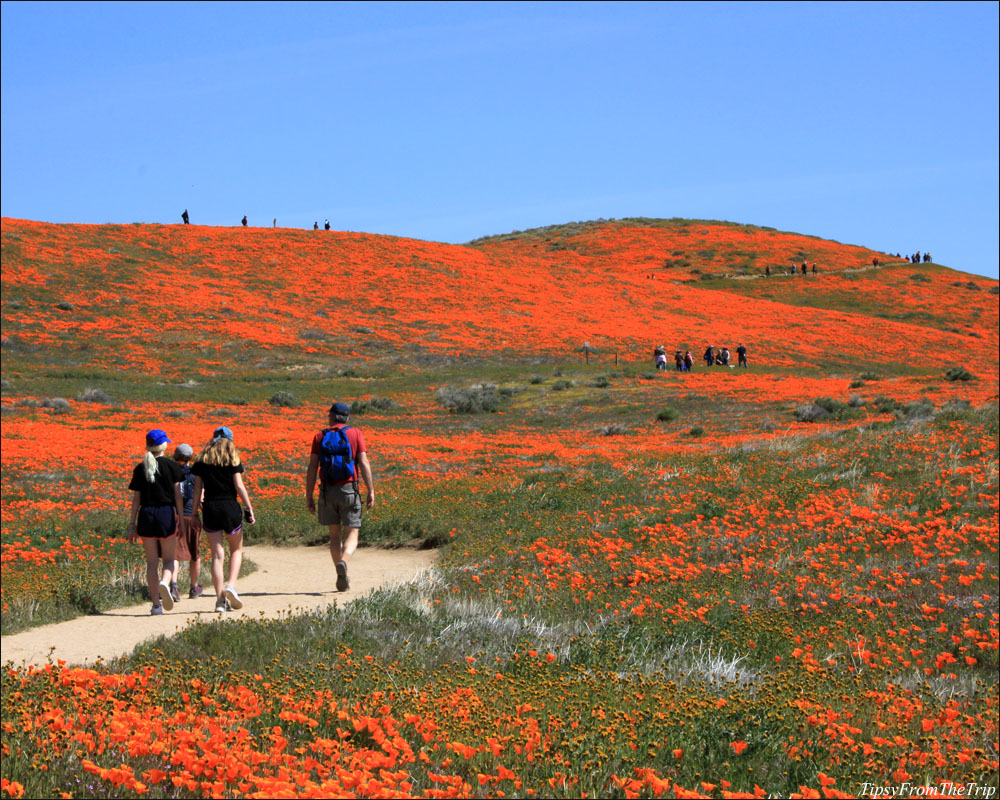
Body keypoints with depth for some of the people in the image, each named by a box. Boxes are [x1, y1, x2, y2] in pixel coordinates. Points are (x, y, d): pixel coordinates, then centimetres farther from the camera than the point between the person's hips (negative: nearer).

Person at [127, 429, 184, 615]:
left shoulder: (140, 469, 4)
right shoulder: (172, 466, -1)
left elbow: (136, 499, 3)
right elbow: (177, 495, -3)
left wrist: (132, 525, 7)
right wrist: (181, 518, 3)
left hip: (146, 515, 1)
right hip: (167, 514, -1)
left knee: (151, 561, 7)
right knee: (168, 558, 10)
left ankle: (156, 604, 4)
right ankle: (165, 583, -22)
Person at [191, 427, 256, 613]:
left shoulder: (202, 461, 7)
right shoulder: (233, 459, 0)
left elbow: (197, 489, 5)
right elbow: (239, 486, -7)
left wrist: (193, 513, 8)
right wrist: (249, 509, -3)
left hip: (210, 508, 2)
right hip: (230, 507, -2)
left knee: (217, 554, 4)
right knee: (237, 550, 16)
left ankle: (220, 599, -1)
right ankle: (231, 585, -6)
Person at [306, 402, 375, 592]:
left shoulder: (320, 437, 5)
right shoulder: (355, 434, 2)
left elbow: (312, 468, -1)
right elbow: (364, 464, -6)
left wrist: (309, 497, 2)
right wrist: (371, 491, -4)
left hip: (327, 491, 2)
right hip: (349, 490, -2)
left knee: (335, 535, 14)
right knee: (351, 536, 2)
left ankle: (342, 578, 11)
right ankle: (343, 563, -29)